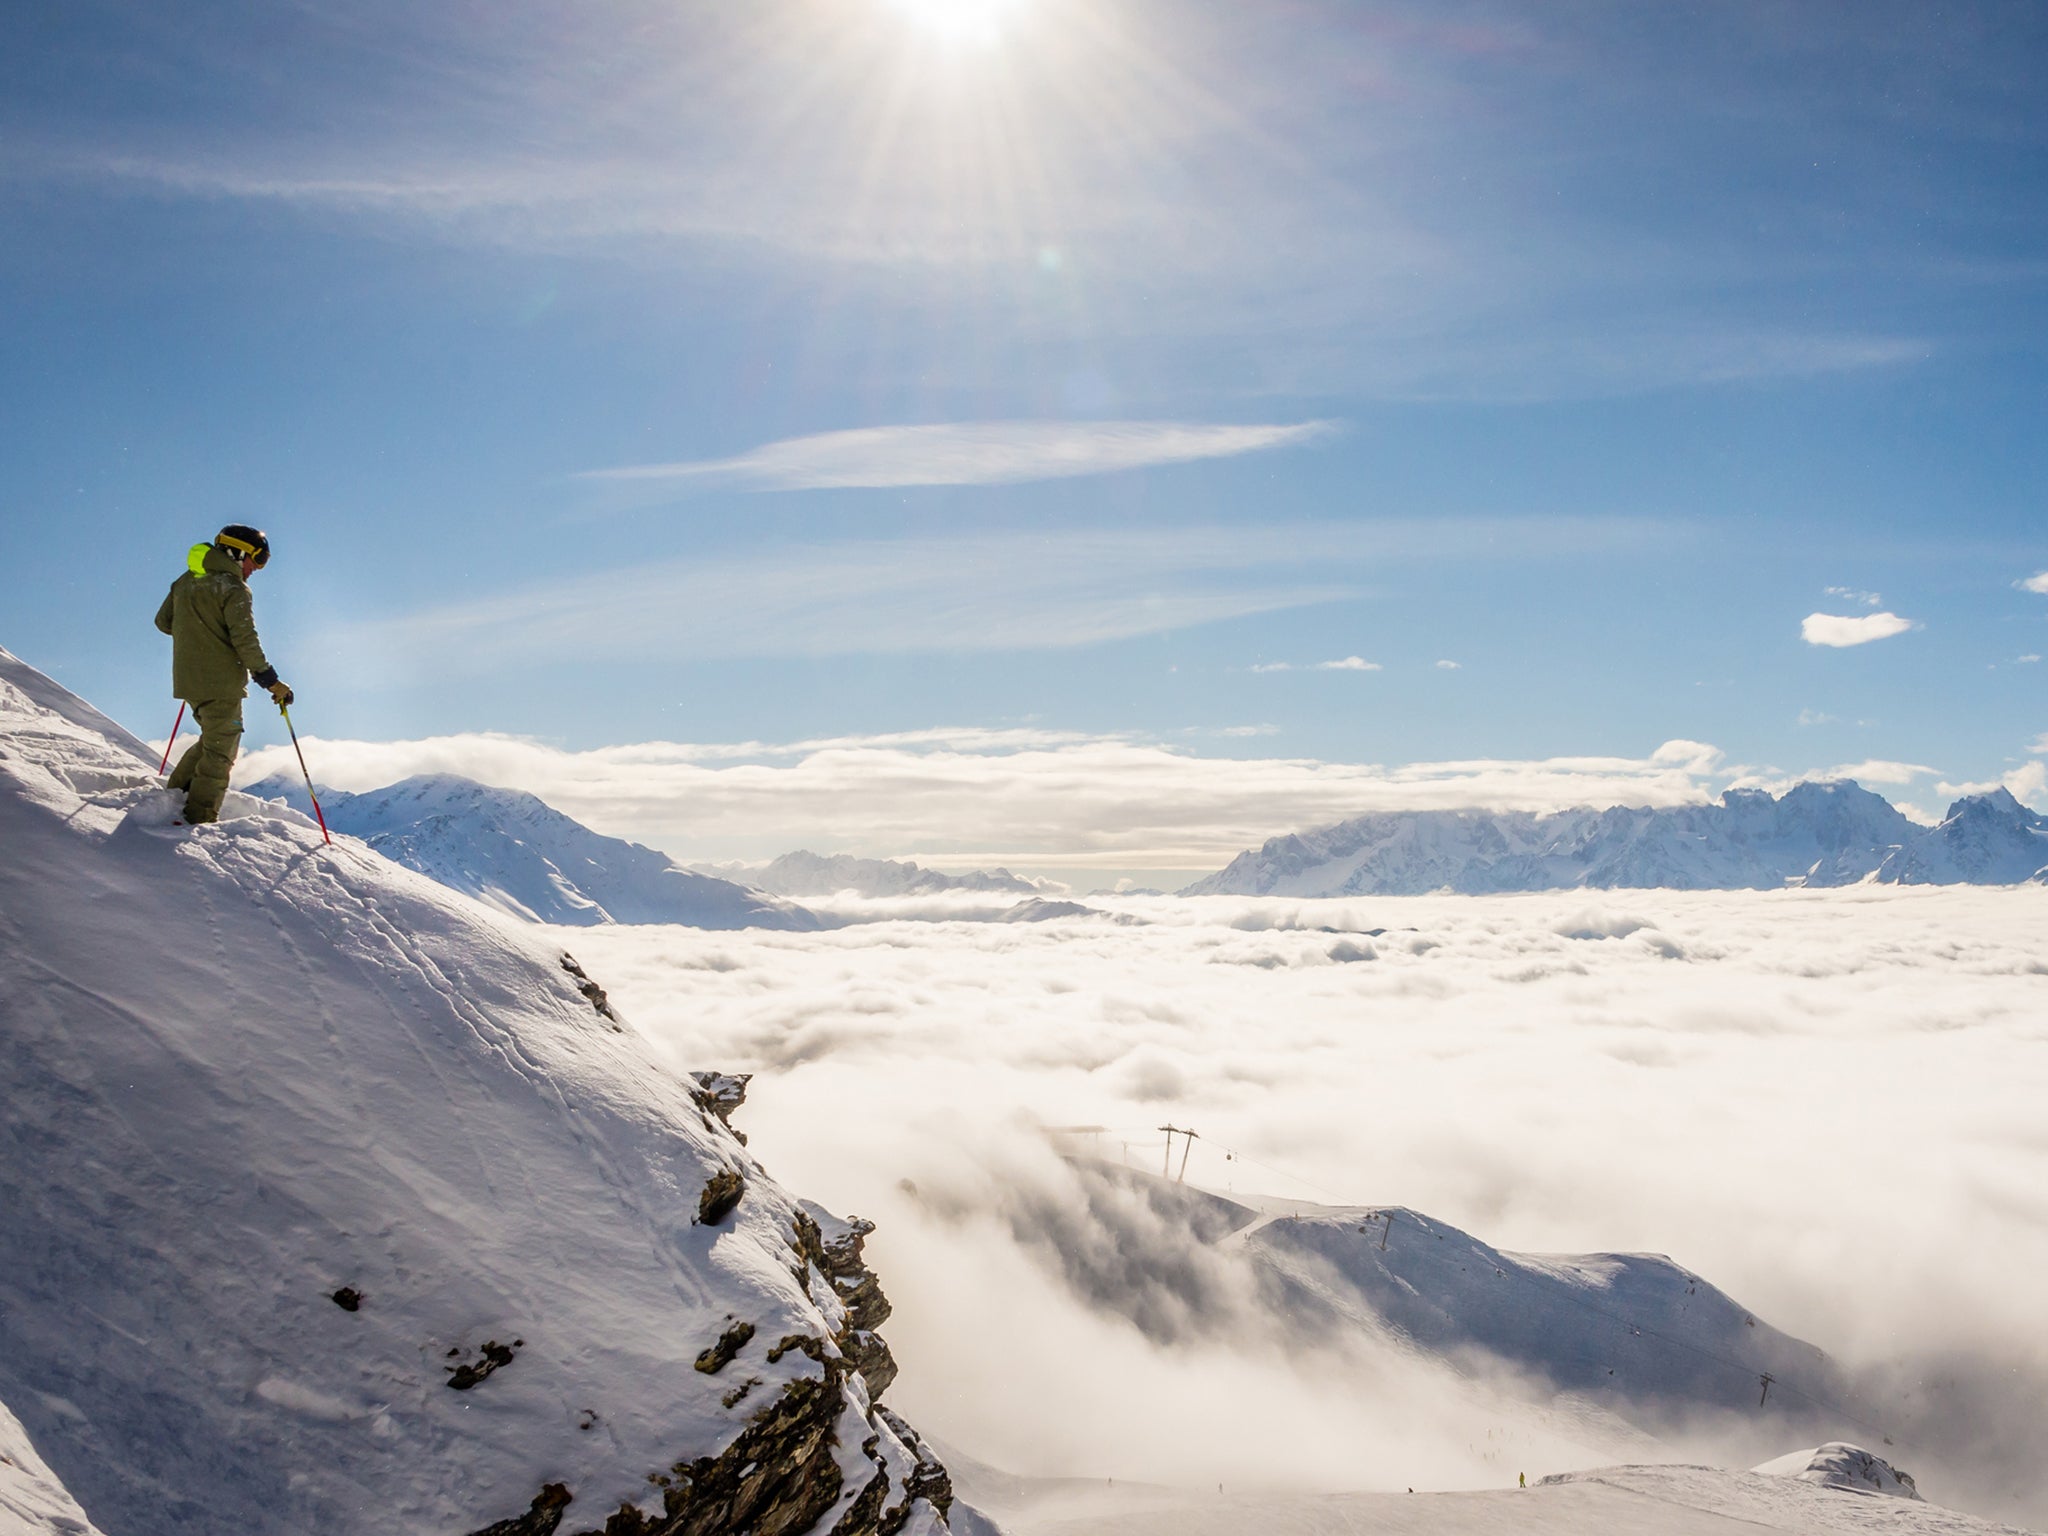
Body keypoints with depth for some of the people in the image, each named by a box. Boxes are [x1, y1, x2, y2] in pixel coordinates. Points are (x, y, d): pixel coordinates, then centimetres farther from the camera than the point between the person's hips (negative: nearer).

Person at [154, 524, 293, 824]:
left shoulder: (185, 581, 10)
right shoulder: (233, 589, -13)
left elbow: (163, 621, 18)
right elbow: (245, 641, -19)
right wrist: (270, 680, -14)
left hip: (188, 680, 8)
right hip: (221, 684, -8)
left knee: (214, 739, 25)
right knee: (220, 753, -1)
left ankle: (177, 792, 21)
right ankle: (200, 819, -5)